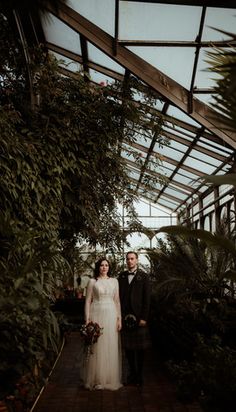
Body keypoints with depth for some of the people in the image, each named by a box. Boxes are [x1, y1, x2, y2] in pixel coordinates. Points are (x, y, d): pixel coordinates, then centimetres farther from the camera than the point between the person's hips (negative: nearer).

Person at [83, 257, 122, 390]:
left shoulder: (114, 281, 7)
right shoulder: (92, 282, 2)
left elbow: (117, 300, 8)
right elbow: (88, 301, 1)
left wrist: (119, 318, 2)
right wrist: (87, 319, -5)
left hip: (111, 315, 2)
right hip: (96, 315, -2)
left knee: (111, 347, 5)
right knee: (97, 348, 3)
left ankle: (111, 379, 19)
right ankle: (97, 380, 17)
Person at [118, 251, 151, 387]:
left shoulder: (143, 276, -2)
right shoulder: (121, 276, 8)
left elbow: (147, 298, -5)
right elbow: (118, 296, 7)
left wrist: (144, 317, -10)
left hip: (139, 317, -3)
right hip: (125, 317, 3)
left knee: (140, 347, 6)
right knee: (128, 347, 10)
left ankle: (139, 375, 19)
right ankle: (132, 373, 23)